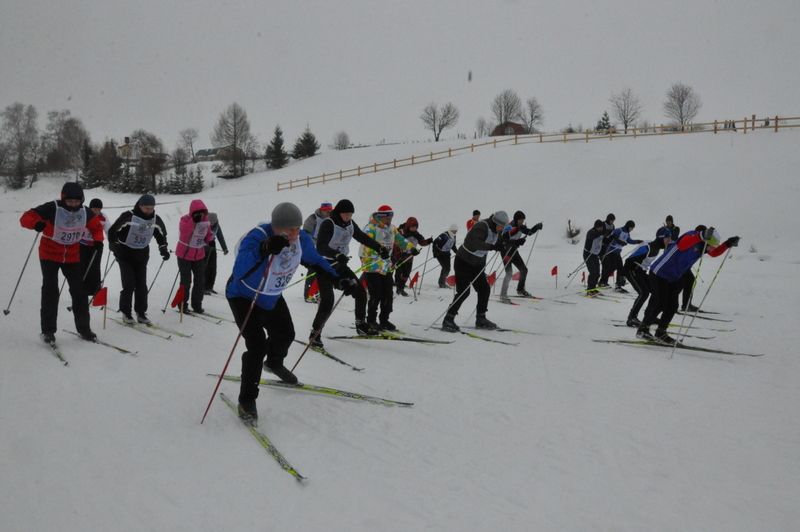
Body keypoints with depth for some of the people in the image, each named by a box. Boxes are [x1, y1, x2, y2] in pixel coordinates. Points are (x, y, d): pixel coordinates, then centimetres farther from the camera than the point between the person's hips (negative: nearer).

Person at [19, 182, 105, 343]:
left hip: (72, 257, 4)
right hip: (50, 255, -4)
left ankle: (83, 328, 16)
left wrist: (98, 239, -9)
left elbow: (97, 225, 11)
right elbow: (26, 218, -23)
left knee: (79, 291, 5)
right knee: (50, 291, -7)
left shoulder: (85, 211, -7)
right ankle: (48, 330, 2)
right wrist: (36, 223, -46)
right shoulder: (52, 208, -20)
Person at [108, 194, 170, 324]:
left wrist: (164, 249, 5)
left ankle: (141, 313, 12)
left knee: (141, 285, 3)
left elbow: (161, 235, 14)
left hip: (142, 256, 4)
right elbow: (113, 231, -9)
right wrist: (114, 246, -12)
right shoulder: (128, 216, -17)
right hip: (125, 255, -4)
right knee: (129, 284, -8)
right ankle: (126, 312, 5)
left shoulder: (156, 219, -3)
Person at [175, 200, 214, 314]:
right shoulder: (185, 219, -13)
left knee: (201, 281, 7)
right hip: (184, 254, -5)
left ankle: (197, 305, 20)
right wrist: (194, 221, -42)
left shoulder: (206, 221, 1)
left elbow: (207, 237, 9)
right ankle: (182, 305, 13)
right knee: (186, 281, -2)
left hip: (199, 255, 5)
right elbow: (183, 230, -34)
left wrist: (211, 238, -12)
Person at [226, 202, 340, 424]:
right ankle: (247, 401, -3)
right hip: (244, 297, -7)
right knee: (257, 345, -18)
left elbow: (315, 259, 4)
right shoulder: (257, 238, -38)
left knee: (285, 333, 22)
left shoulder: (301, 239, -18)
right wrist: (264, 251, -68)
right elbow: (239, 271, -54)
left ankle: (274, 364, 56)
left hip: (272, 297, 7)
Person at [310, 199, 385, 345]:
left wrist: (379, 248, 14)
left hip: (340, 265, 8)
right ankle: (315, 333, -4)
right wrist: (337, 255, -45)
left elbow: (362, 237, 17)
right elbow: (321, 247, -30)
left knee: (360, 292, 8)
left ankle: (361, 325, 24)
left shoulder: (350, 224, 2)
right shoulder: (328, 224, -20)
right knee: (327, 301, -18)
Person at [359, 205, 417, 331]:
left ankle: (384, 320, 20)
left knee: (388, 294, 7)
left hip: (386, 267, 7)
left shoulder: (391, 229, 11)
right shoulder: (371, 228, -13)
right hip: (372, 267, -7)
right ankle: (371, 320, 6)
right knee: (376, 295, -9)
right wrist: (378, 249, -47)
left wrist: (410, 248, -2)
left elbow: (400, 240, 16)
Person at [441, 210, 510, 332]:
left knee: (484, 289, 5)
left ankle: (480, 319, 19)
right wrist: (492, 246, -54)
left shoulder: (496, 230, -1)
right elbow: (476, 243, -45)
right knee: (463, 292, -13)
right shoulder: (482, 227, -27)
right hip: (463, 262, -8)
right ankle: (448, 320, -4)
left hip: (477, 264, 8)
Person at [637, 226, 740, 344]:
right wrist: (701, 236, -61)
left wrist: (727, 244, -3)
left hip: (673, 278, 9)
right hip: (659, 273, -9)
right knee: (659, 304, -7)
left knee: (672, 306, 7)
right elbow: (682, 244, -48)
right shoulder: (693, 236, -26)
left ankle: (661, 332, 21)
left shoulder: (703, 244, -2)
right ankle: (643, 329, 9)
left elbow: (715, 253, 14)